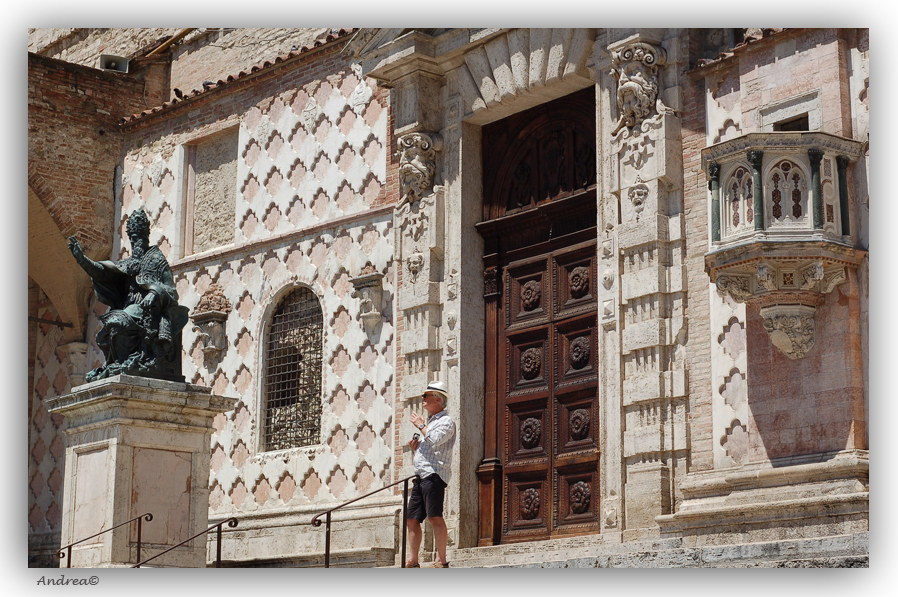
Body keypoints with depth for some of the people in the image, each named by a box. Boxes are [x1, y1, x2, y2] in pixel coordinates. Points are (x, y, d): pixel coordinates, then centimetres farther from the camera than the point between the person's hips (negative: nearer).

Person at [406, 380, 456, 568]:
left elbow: (434, 440, -21)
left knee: (435, 517, -15)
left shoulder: (446, 421, -3)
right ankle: (413, 561, 11)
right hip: (421, 475, 9)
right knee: (412, 518, 6)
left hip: (434, 475, -9)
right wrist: (416, 447, 12)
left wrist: (420, 425, -7)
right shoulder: (429, 422, 26)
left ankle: (441, 560, -16)